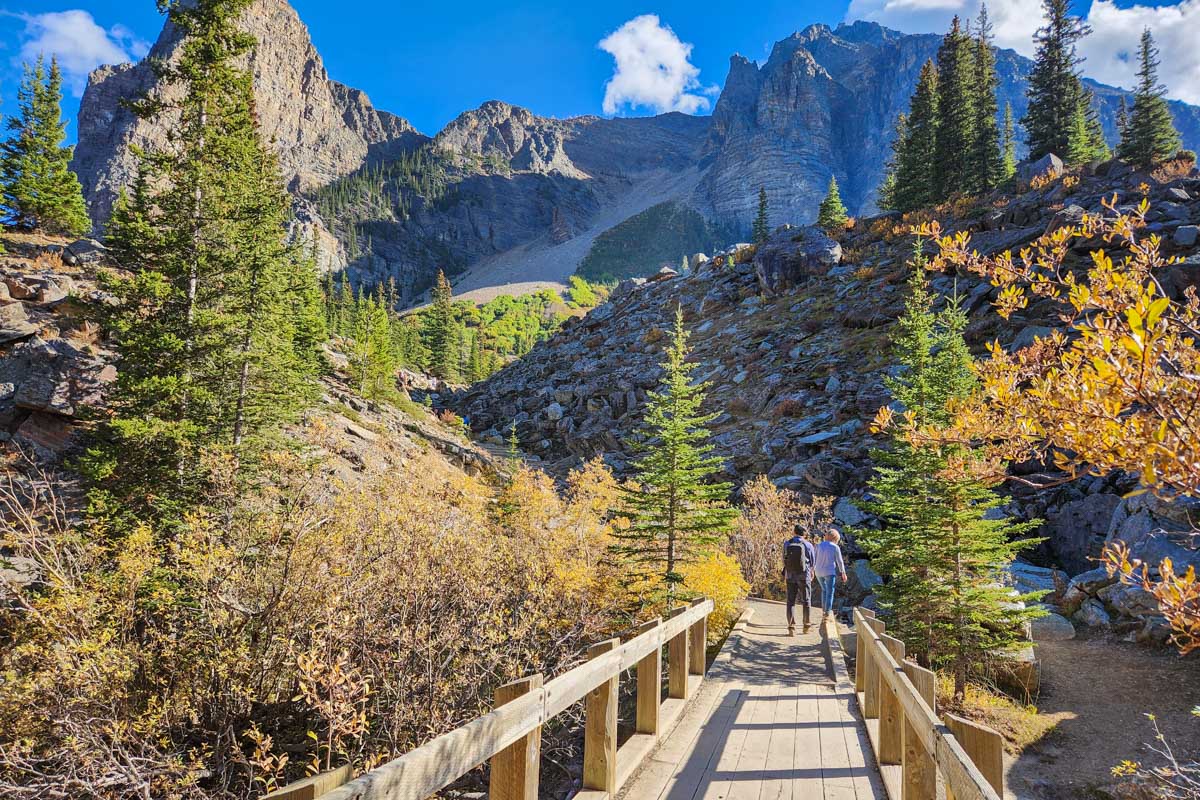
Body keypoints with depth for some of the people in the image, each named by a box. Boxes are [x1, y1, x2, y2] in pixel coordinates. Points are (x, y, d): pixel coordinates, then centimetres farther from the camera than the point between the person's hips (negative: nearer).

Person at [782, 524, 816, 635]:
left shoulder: (787, 544, -2)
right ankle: (806, 626, 18)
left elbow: (784, 561, 6)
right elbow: (813, 562, 3)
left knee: (790, 602, 4)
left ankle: (791, 627, -6)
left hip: (790, 576, 1)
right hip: (804, 576, -1)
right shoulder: (808, 545, -7)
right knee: (806, 601, 13)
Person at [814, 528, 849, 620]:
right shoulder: (835, 547, -6)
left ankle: (825, 609, 24)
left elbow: (814, 559, 7)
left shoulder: (819, 546, 4)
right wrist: (843, 573, 6)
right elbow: (839, 561, -3)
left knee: (824, 590, 23)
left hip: (819, 572, 4)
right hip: (830, 572, -4)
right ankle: (827, 613, -6)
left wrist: (812, 570, 16)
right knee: (829, 592, 0)